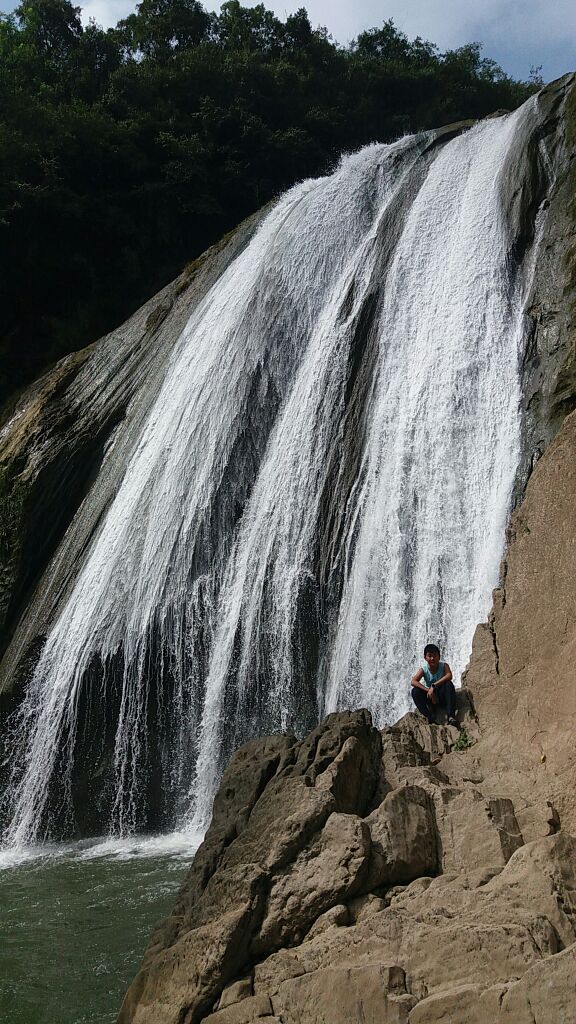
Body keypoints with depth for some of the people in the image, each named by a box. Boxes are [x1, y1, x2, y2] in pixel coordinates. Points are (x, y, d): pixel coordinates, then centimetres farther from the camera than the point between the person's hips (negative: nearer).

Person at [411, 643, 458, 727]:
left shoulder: (444, 665, -11)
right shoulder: (424, 669, -9)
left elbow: (449, 676, -33)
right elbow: (413, 682, -24)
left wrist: (434, 686, -38)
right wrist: (428, 690, -37)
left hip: (443, 697, -1)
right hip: (430, 698, 2)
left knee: (449, 684, -30)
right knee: (415, 691, -23)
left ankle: (451, 717, -37)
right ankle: (430, 719, -31)